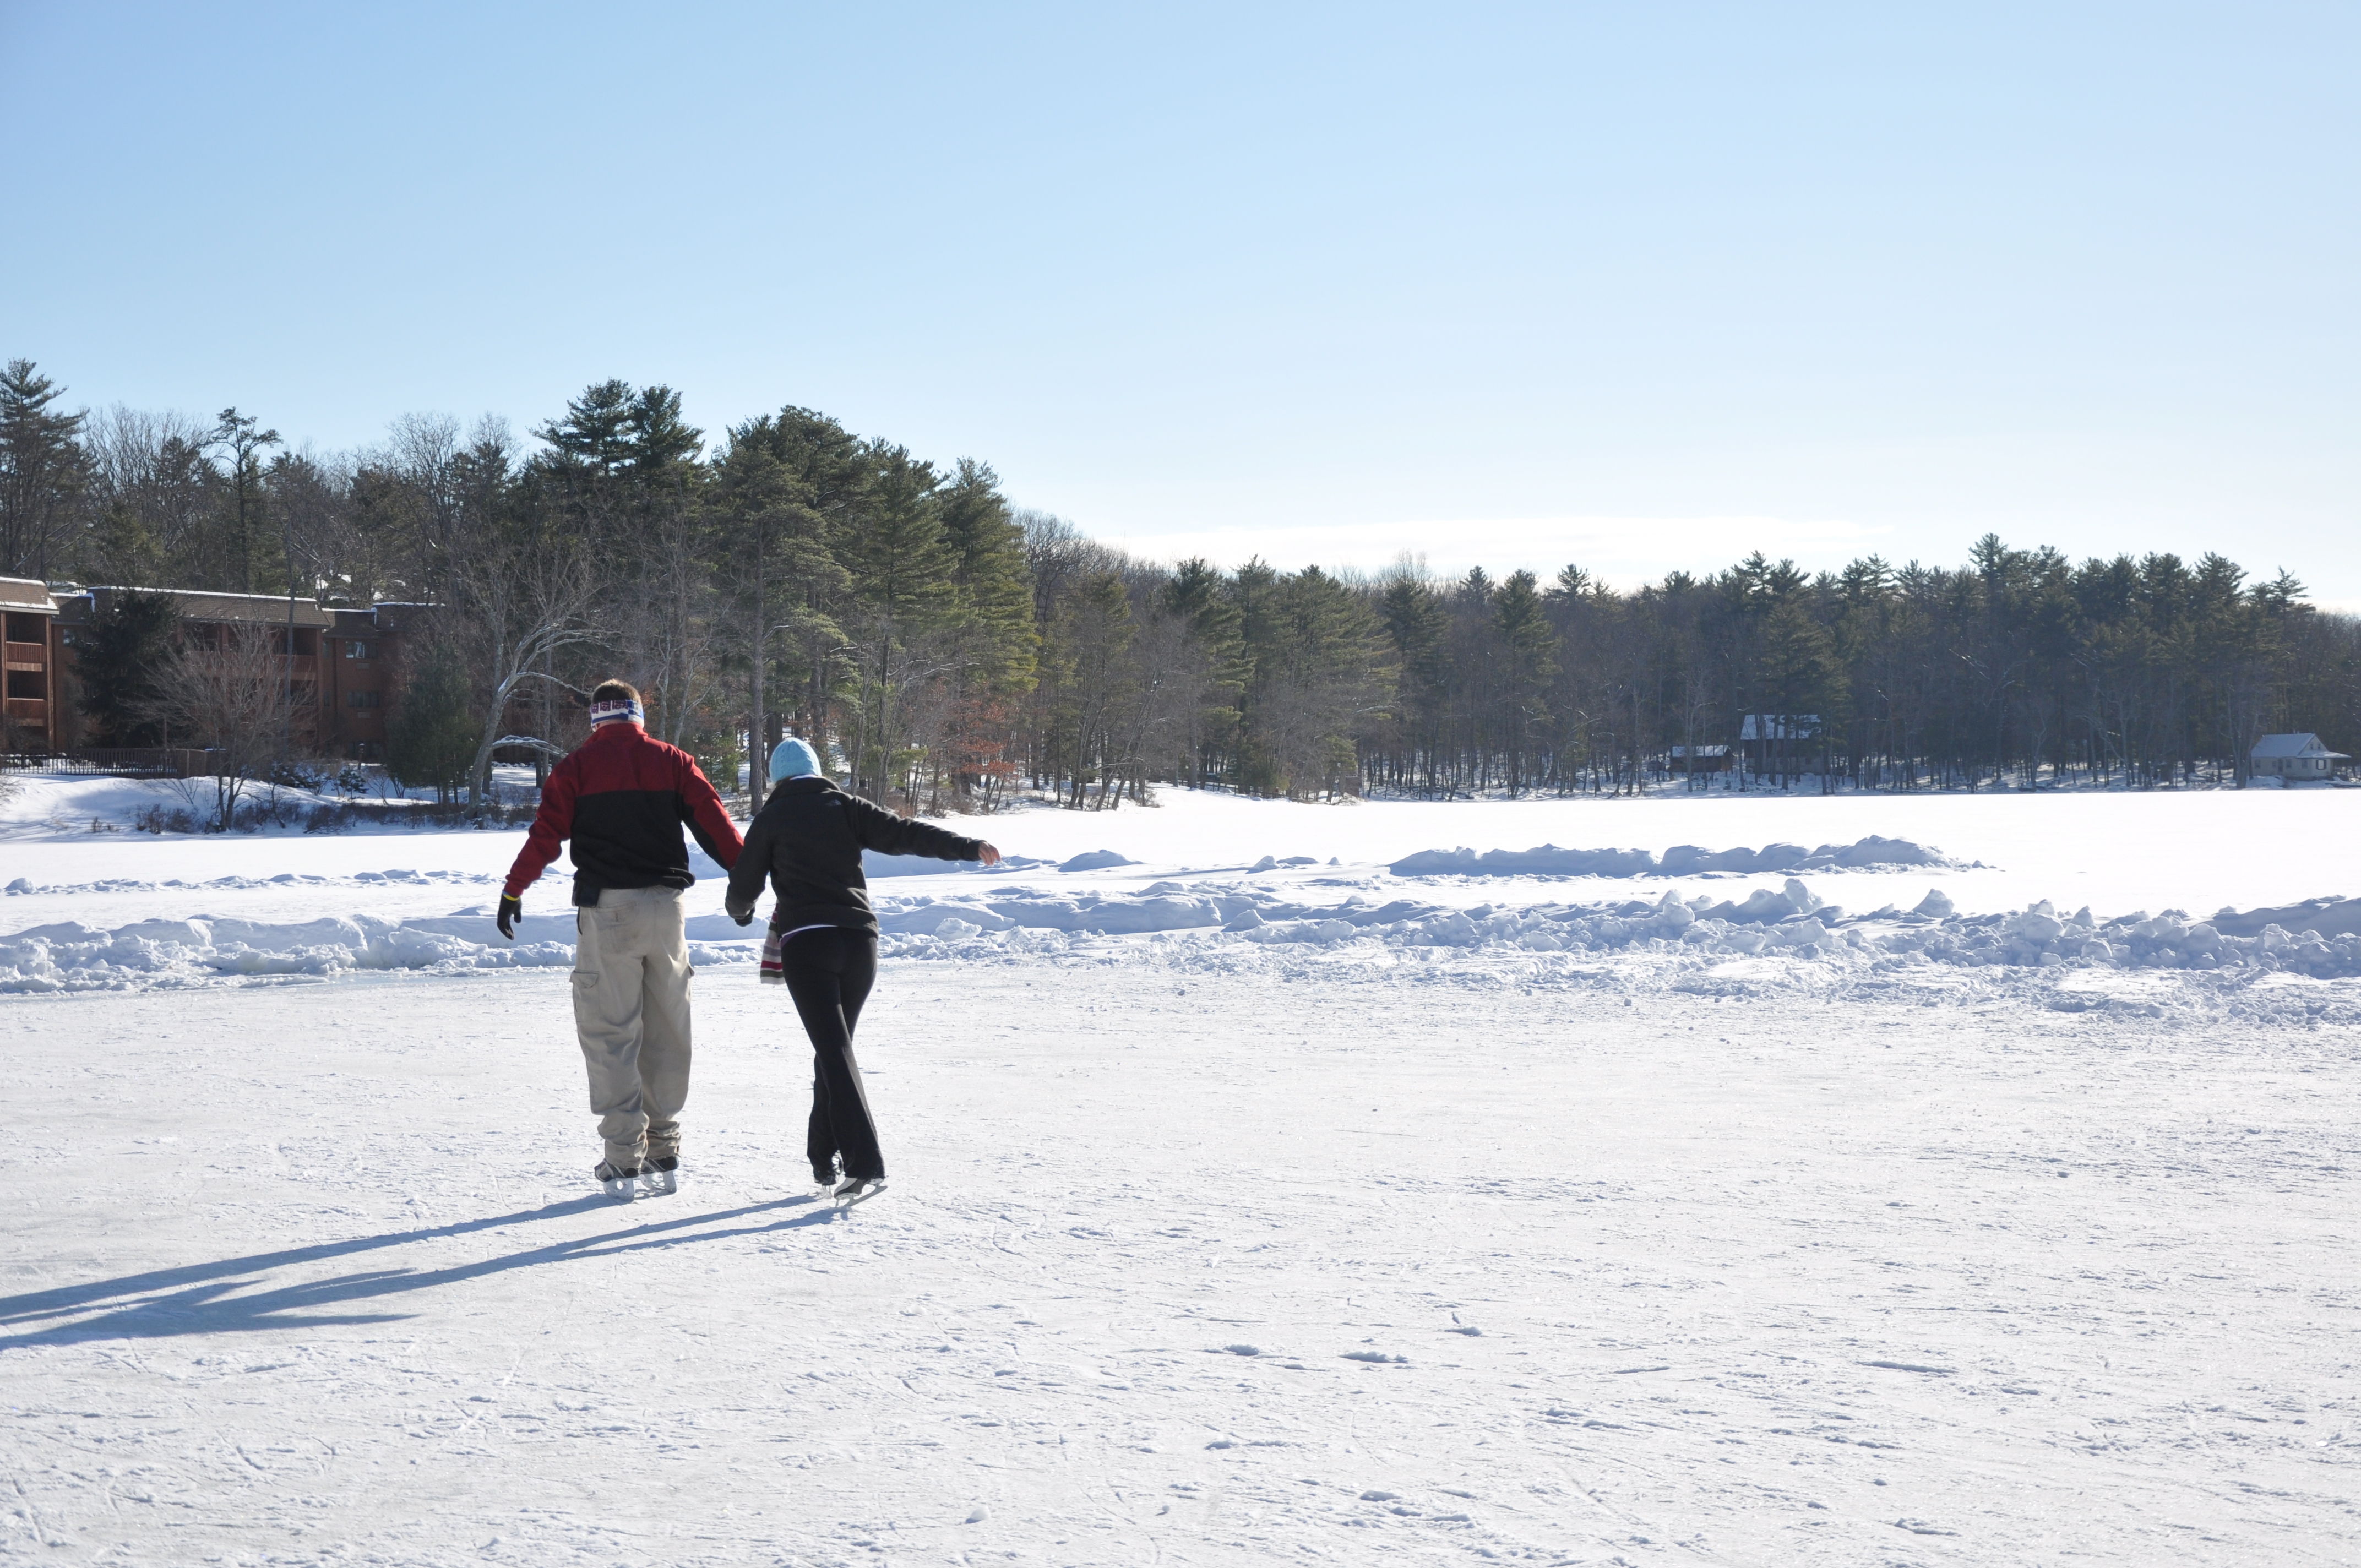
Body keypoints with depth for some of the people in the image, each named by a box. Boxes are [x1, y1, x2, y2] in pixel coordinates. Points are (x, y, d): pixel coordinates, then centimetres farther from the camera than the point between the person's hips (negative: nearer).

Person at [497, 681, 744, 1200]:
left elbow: (546, 834, -4)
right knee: (666, 1034, 11)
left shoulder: (578, 765, 3)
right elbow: (716, 826, 3)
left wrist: (513, 890, 3)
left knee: (610, 1035, 0)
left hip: (607, 910, -3)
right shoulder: (673, 761, 8)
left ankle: (625, 1161, -4)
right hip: (666, 905, 3)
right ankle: (664, 1155, 16)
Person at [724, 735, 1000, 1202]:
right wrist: (969, 847, -1)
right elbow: (904, 834, 0)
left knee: (834, 1052, -11)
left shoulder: (771, 819, 8)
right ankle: (824, 1155, 21)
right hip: (859, 940, 3)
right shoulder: (844, 806, 12)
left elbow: (743, 888, 11)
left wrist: (740, 912, 34)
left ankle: (865, 1163, -23)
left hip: (805, 942, -3)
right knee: (835, 1047, 18)